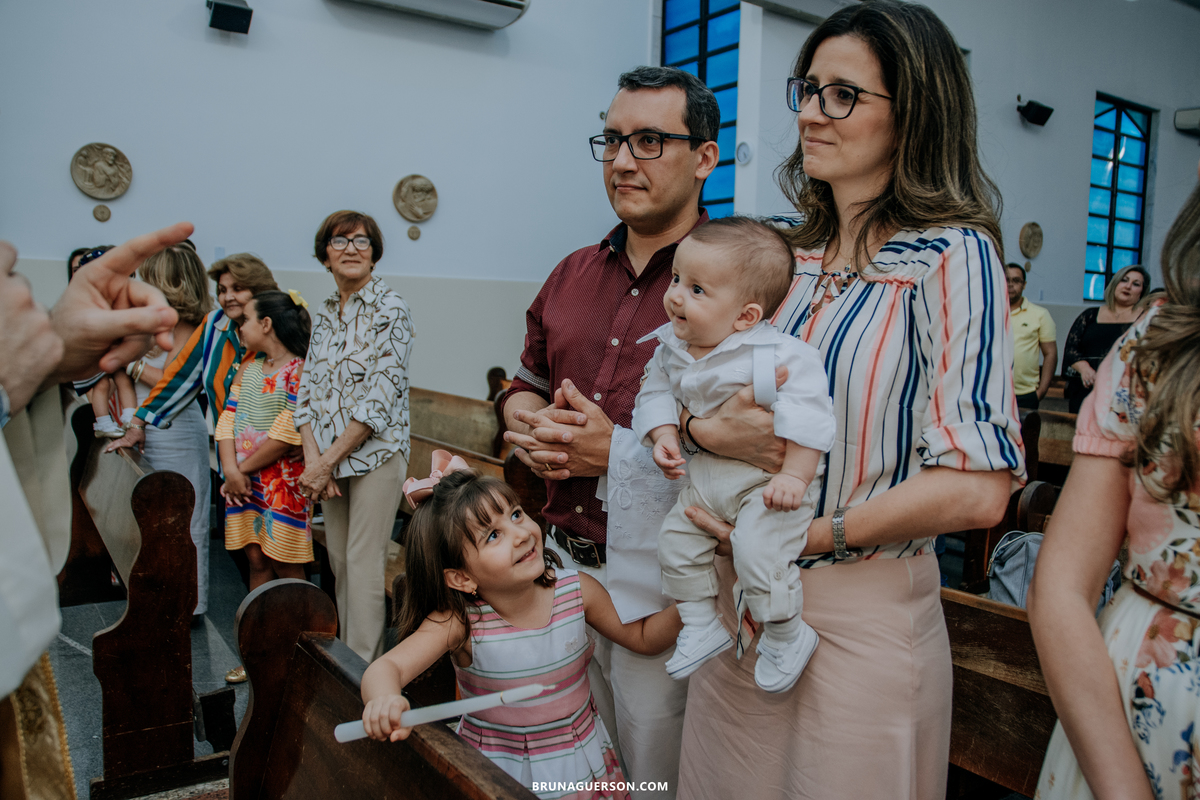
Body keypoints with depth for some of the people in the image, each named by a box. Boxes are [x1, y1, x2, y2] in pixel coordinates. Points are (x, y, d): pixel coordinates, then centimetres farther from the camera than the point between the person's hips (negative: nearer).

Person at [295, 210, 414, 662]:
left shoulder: (390, 311, -8)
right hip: (328, 459, 6)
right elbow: (307, 391, 10)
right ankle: (344, 656, 26)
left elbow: (381, 398, -15)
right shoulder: (324, 316, 12)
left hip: (375, 452, -6)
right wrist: (313, 458, -5)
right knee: (339, 561, 13)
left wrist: (327, 461, -14)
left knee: (364, 563, -3)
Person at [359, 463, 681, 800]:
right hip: (496, 772, -2)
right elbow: (387, 667, -36)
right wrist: (384, 699, -59)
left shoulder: (577, 590, -17)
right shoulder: (459, 621, -26)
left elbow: (644, 637, -5)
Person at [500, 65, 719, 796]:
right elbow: (526, 386, 20)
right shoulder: (573, 275, 10)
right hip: (565, 562, 6)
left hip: (663, 583, -6)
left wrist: (615, 449, -18)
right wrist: (529, 426, -3)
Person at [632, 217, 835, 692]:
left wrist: (794, 475, -25)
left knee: (757, 551, -21)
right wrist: (664, 437, -8)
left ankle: (787, 635, 6)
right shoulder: (672, 347, 0)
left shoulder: (779, 353, -21)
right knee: (675, 543, 6)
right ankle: (702, 626, 25)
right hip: (705, 477, 7)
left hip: (767, 477, -7)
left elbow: (806, 417, -21)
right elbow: (657, 392, 9)